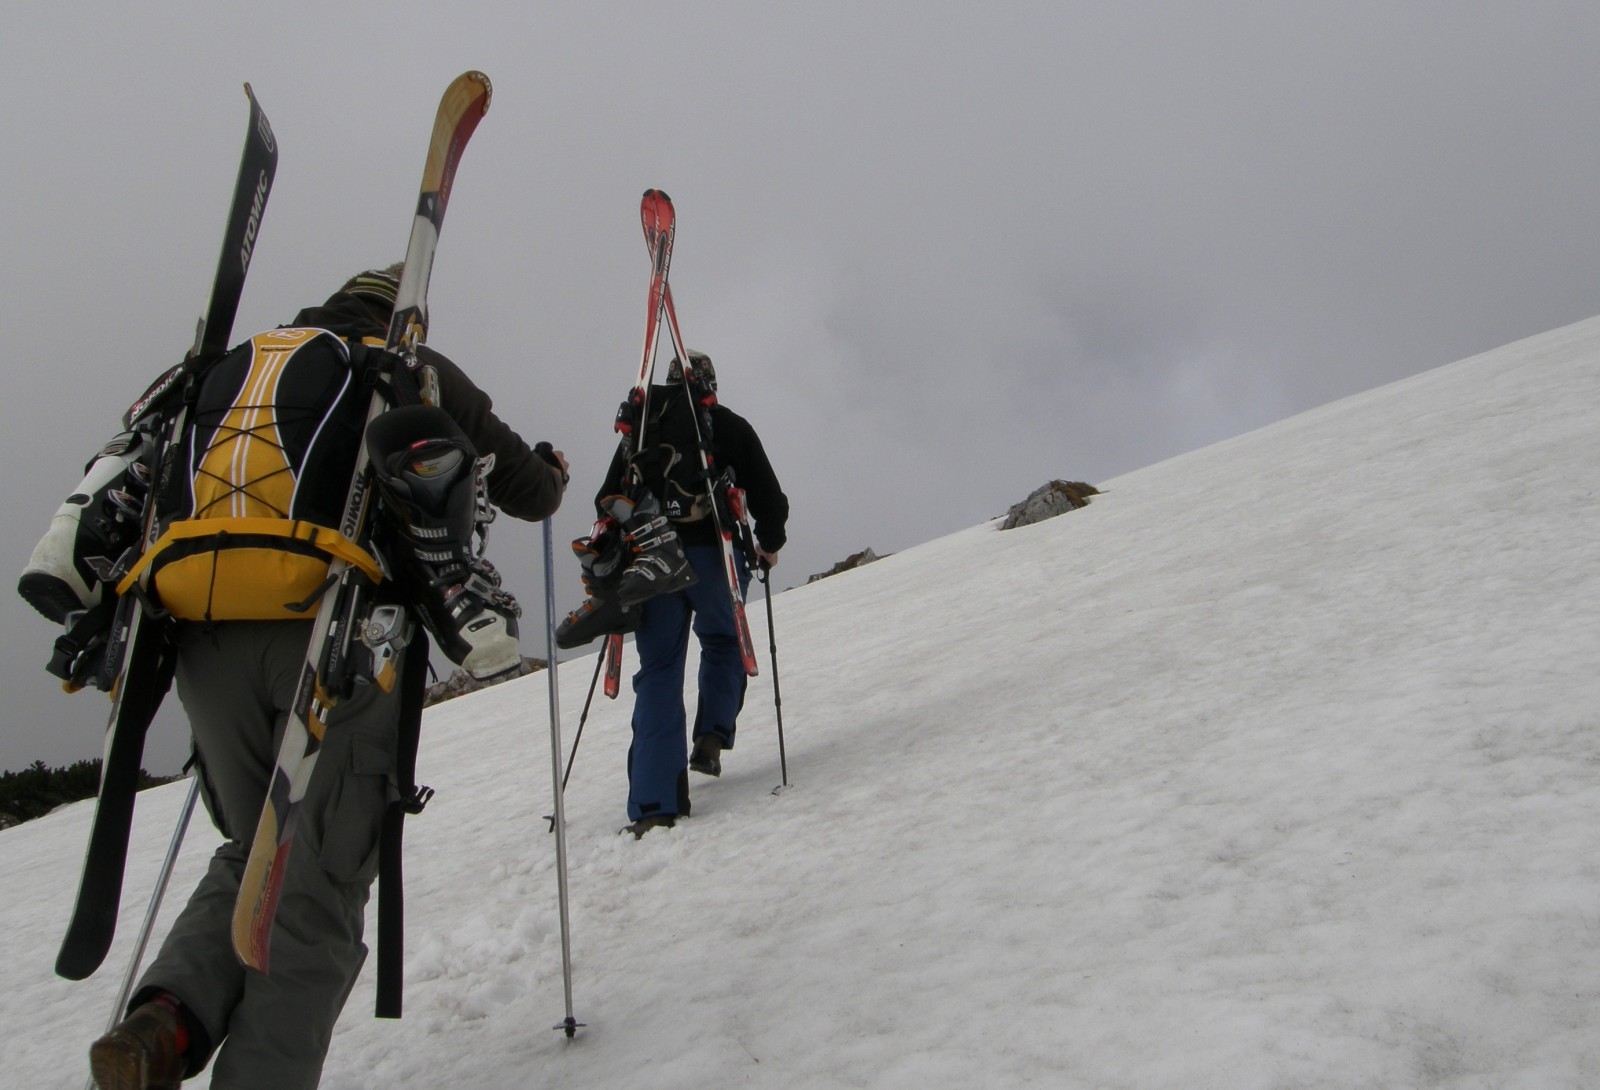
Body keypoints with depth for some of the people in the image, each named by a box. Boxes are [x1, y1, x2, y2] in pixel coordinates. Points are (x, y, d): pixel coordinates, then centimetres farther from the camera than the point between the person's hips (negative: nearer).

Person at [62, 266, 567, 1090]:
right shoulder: (419, 372, 15)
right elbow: (528, 491, 19)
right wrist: (551, 472, 40)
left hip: (207, 642, 4)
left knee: (252, 855, 21)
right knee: (319, 885, 4)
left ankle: (168, 1018, -1)